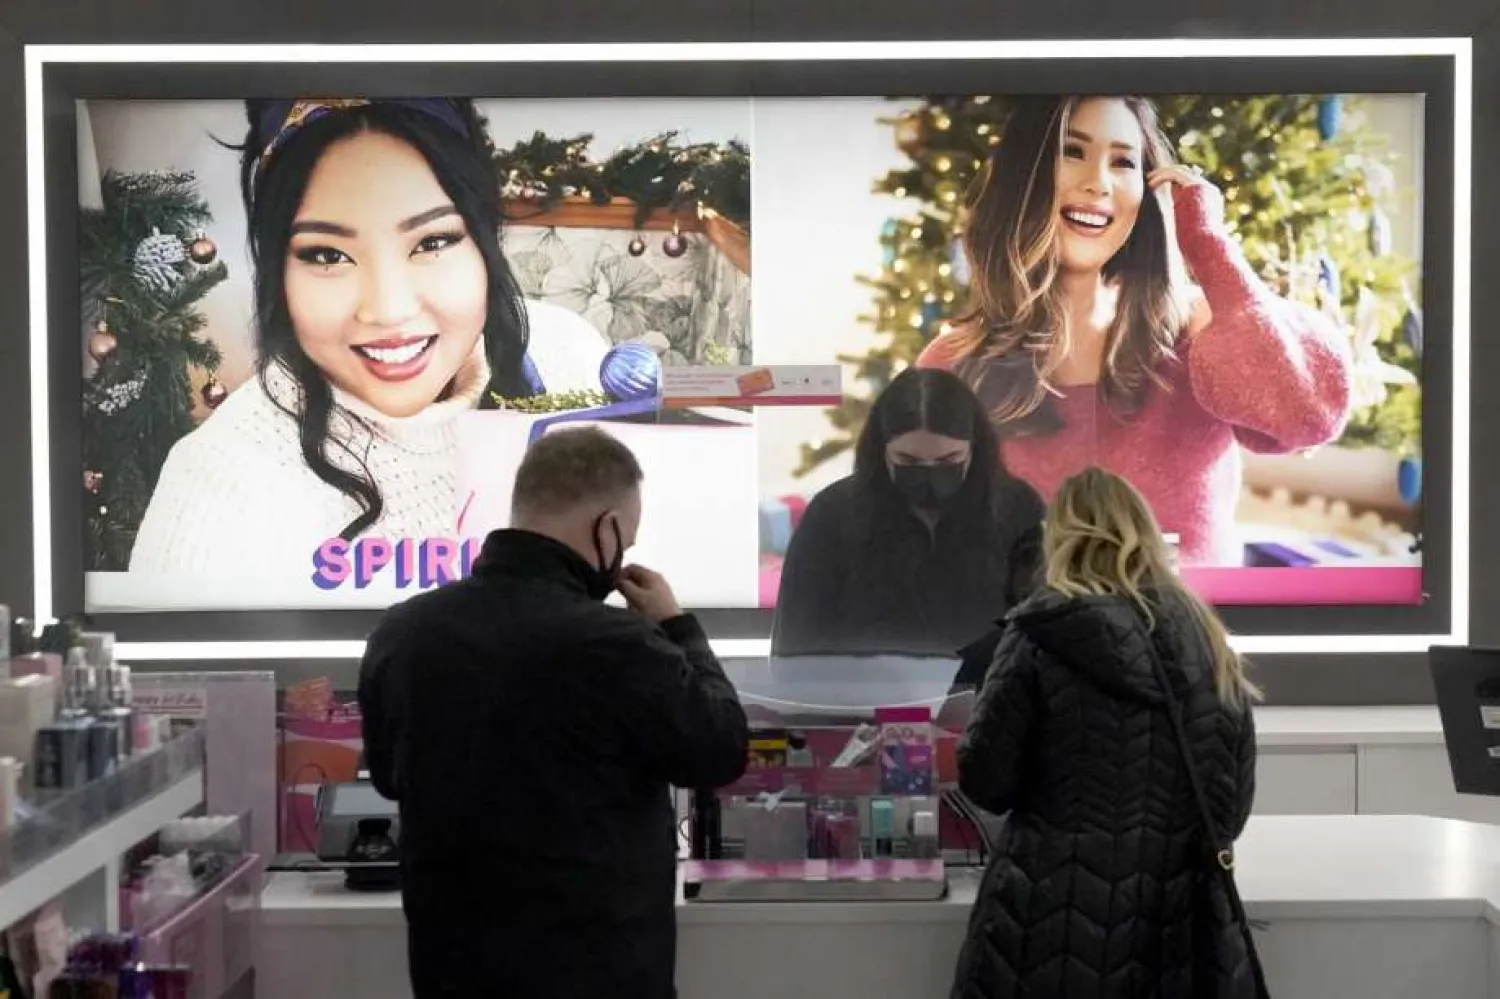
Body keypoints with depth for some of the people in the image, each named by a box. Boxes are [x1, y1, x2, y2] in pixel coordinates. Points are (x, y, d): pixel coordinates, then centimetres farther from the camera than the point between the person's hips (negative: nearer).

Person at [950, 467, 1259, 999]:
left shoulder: (1043, 633, -8)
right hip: (1180, 916, 4)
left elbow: (983, 780, -5)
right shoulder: (1205, 636, 6)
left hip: (1063, 913, -4)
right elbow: (1236, 796, 12)